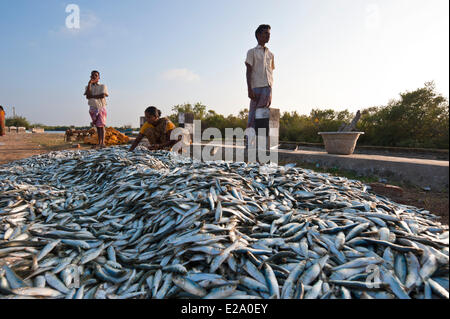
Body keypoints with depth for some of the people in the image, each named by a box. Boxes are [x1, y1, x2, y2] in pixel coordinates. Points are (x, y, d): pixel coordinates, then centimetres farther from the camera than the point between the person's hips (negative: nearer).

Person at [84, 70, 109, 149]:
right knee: (97, 126, 5)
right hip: (93, 108, 3)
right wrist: (89, 83, -9)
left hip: (101, 108, -3)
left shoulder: (102, 86, 3)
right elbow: (87, 96, -8)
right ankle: (99, 143, 8)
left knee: (101, 125, -10)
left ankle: (103, 143, -13)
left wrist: (92, 96, -8)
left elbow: (103, 96, -14)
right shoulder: (88, 87, 12)